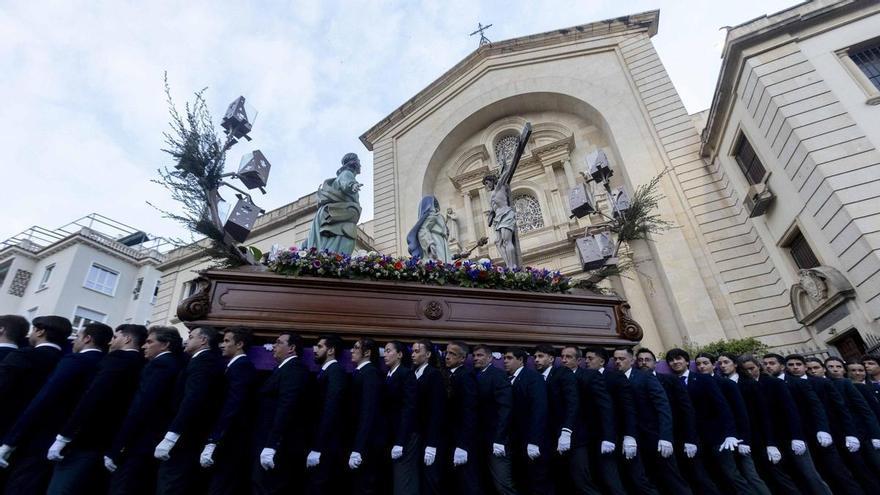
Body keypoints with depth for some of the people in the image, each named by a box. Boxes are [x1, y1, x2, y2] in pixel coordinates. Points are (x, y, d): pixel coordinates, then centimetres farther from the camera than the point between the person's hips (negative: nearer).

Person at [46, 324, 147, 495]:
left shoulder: (118, 359, -10)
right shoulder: (141, 365, 11)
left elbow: (91, 398, -19)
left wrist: (63, 436, -14)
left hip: (85, 442, -8)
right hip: (111, 444, 8)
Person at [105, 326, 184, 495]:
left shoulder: (160, 364, -12)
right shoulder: (173, 364, 14)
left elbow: (140, 407, -18)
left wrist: (114, 449, -15)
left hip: (140, 445, -9)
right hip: (155, 444, 9)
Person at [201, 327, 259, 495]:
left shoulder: (242, 366, -13)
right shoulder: (237, 366, 15)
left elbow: (232, 406, -22)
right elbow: (227, 404, 13)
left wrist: (212, 442, -21)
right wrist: (213, 439, 10)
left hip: (231, 442, -9)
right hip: (230, 440, 9)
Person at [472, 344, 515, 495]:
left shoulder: (498, 375, -10)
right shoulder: (475, 377, 10)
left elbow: (505, 408, -17)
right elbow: (476, 407, 8)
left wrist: (499, 439, -21)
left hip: (495, 438, -7)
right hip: (480, 439, 7)